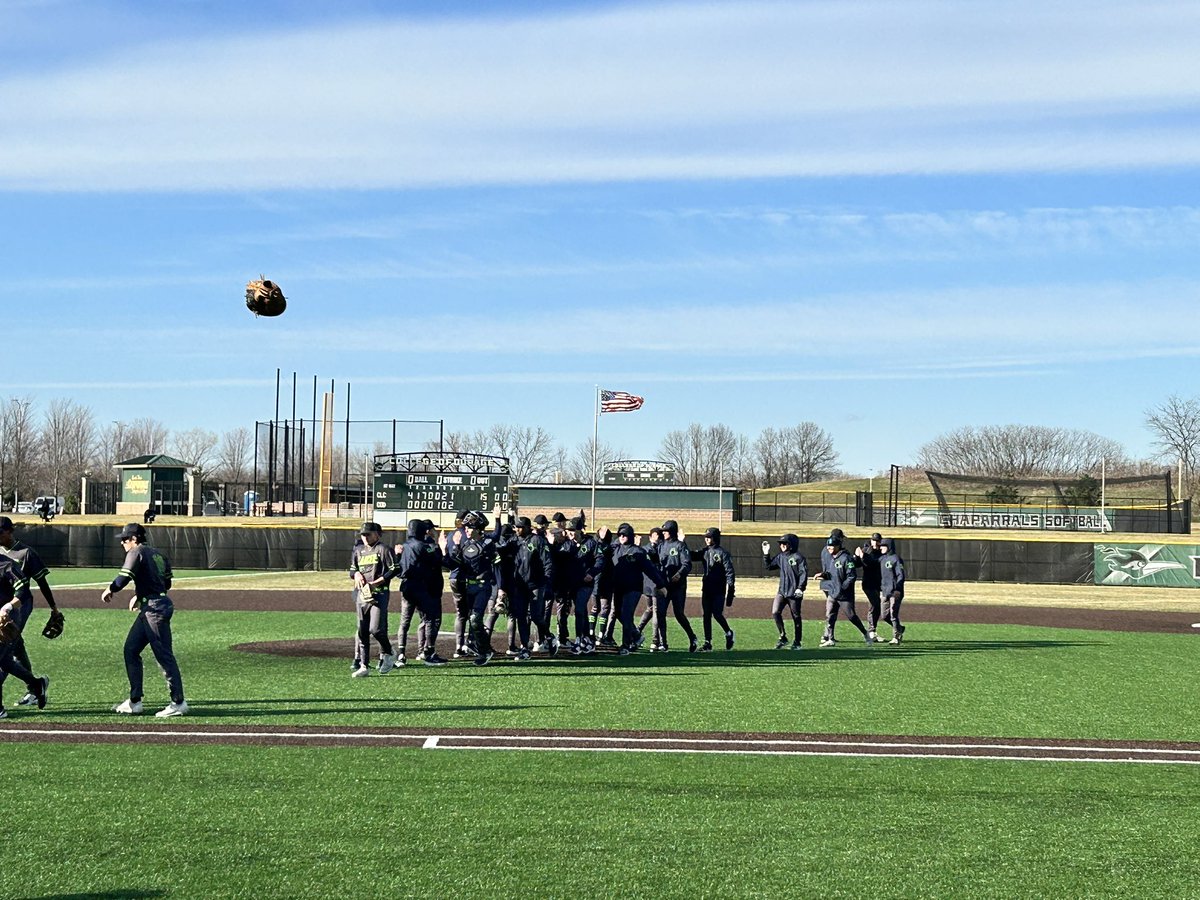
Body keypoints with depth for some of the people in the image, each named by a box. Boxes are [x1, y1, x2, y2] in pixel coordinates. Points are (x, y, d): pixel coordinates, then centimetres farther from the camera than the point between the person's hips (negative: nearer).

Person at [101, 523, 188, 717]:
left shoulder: (136, 552, -7)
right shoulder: (158, 554, 19)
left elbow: (124, 577, -19)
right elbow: (166, 583, 21)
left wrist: (109, 590, -1)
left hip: (155, 608, -10)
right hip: (149, 609, 10)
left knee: (164, 655, -6)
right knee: (131, 649, 13)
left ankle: (178, 702, -3)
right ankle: (135, 701, 15)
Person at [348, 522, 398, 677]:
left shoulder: (383, 549, -3)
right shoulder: (358, 550, 16)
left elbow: (394, 569, -8)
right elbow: (352, 570, 25)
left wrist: (376, 582, -16)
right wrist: (356, 574, 0)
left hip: (379, 593, -6)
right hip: (362, 594, 6)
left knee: (376, 629, -13)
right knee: (361, 631, 4)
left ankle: (388, 654, 14)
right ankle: (363, 666, 8)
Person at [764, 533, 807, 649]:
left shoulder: (798, 557, -9)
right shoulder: (780, 557, 11)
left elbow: (804, 573, -13)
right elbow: (769, 566, 21)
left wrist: (800, 588, -22)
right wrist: (766, 554, 10)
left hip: (794, 592, -6)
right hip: (781, 591, 6)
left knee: (796, 617, 3)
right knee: (775, 612, -7)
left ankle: (797, 642, 14)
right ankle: (783, 638, 6)